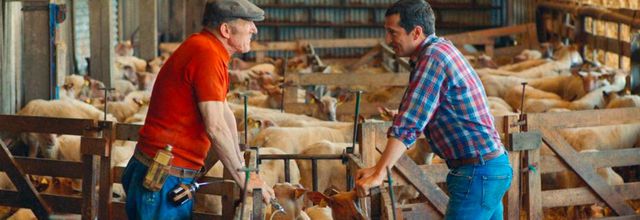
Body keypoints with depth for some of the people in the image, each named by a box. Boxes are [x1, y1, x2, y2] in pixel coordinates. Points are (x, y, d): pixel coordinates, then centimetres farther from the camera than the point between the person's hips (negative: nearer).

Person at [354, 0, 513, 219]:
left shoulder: (433, 56, -17)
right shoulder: (442, 49, 14)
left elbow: (409, 123, -23)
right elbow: (415, 122, 15)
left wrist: (378, 174, -24)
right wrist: (378, 167, 11)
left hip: (477, 173, -10)